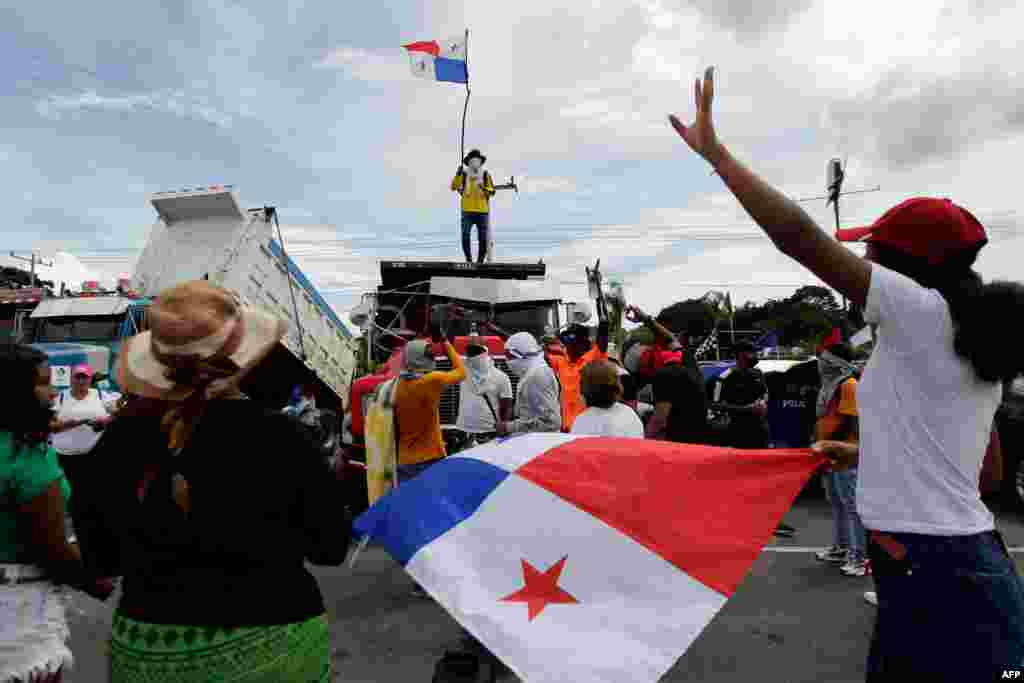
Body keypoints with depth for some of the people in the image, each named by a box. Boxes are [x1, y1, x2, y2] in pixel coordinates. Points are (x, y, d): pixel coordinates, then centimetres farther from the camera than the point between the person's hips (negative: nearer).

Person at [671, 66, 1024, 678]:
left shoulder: (923, 312, -15)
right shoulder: (975, 338, 11)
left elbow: (797, 234, -21)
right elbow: (963, 458, 18)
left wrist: (711, 148, -13)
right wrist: (863, 453, 25)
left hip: (933, 576, -9)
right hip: (972, 562, 9)